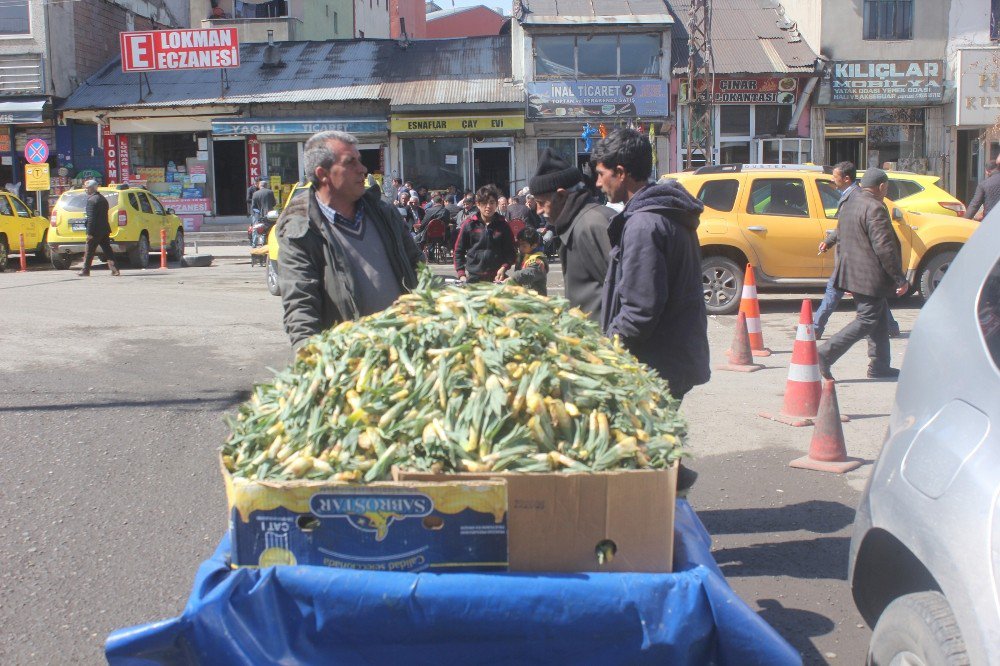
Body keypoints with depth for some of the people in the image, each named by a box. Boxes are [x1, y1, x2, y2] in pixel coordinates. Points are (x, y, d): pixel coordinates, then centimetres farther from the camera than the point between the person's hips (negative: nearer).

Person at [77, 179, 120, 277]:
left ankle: (85, 270, 7)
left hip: (96, 230, -8)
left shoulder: (91, 200, -14)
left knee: (89, 250, 1)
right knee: (107, 249, 7)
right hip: (105, 229, 8)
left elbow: (91, 218, -19)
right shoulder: (103, 198, 15)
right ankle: (114, 269, 2)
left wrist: (89, 233, -19)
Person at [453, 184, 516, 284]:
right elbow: (459, 251, 6)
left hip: (496, 278, 0)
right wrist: (461, 274, -2)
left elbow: (511, 252, 2)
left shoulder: (502, 225, 4)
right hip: (473, 278, 0)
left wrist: (503, 268, -14)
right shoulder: (469, 224, 3)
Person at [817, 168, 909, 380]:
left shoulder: (849, 204, 11)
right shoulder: (875, 208, -17)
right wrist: (900, 279, -14)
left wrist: (843, 270, 24)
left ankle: (879, 366, 21)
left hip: (852, 273, 10)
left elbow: (840, 239, 17)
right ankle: (826, 354, -11)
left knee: (880, 319, 17)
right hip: (870, 277, -10)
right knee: (866, 320, -4)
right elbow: (884, 248, -20)